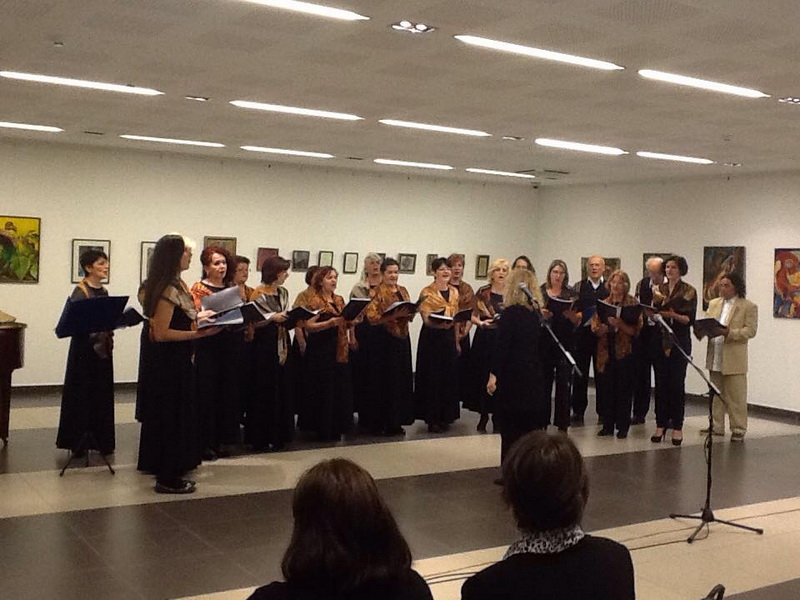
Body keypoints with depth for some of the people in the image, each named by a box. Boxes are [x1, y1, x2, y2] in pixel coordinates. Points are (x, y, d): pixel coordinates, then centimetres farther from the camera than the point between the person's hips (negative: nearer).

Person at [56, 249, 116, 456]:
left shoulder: (104, 292, 12)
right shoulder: (80, 291, -10)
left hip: (103, 348, 7)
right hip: (85, 348, -7)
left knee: (102, 394, 10)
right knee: (82, 394, -1)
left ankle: (101, 440, 18)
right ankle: (78, 442, 8)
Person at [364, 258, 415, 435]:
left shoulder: (403, 291, 14)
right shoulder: (377, 292, -6)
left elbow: (410, 314, 17)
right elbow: (372, 316, -16)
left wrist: (409, 313, -5)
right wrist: (393, 315, -24)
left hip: (402, 338, 7)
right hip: (384, 339, -7)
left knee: (402, 380, 8)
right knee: (385, 381, -5)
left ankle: (397, 421, 18)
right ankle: (381, 423, 3)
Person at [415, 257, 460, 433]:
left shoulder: (454, 292, 10)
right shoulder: (426, 293, -7)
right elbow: (426, 319, -13)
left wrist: (457, 341, 11)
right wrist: (440, 324, -33)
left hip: (449, 337, 5)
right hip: (431, 338, -5)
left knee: (448, 378, 7)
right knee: (432, 377, -2)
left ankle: (445, 417, 17)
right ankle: (432, 418, 5)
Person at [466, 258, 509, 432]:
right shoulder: (482, 292, 2)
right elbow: (473, 316, 1)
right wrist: (481, 322, -18)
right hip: (485, 338, -1)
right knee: (483, 377, 0)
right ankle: (483, 415, 13)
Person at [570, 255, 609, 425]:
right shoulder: (579, 287, 8)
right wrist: (577, 316, -15)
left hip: (602, 334, 0)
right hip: (582, 334, 1)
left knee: (602, 374, 5)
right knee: (580, 374, 4)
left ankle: (602, 411, 15)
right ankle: (578, 412, 11)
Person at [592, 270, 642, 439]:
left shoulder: (632, 303, -1)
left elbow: (635, 330, -9)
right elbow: (595, 328, 8)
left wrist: (619, 324, -23)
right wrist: (602, 329, -13)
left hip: (625, 353, -3)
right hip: (606, 352, 3)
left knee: (624, 390, 1)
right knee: (607, 389, 6)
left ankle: (623, 426, 10)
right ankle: (608, 425, 15)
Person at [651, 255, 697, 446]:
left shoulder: (689, 291, -1)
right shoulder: (659, 289, 11)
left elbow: (690, 319, -6)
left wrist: (674, 315, -22)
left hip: (680, 341, -3)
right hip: (660, 340, 4)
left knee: (677, 383, -4)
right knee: (661, 382, 4)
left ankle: (677, 427, 3)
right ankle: (661, 424, 10)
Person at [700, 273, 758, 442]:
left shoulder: (749, 307, -2)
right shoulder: (714, 304, 14)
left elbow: (750, 331, -10)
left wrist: (730, 332, -24)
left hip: (734, 359, -5)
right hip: (714, 357, 5)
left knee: (736, 397, 0)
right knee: (716, 395, 12)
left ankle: (738, 430, 7)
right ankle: (716, 426, 21)